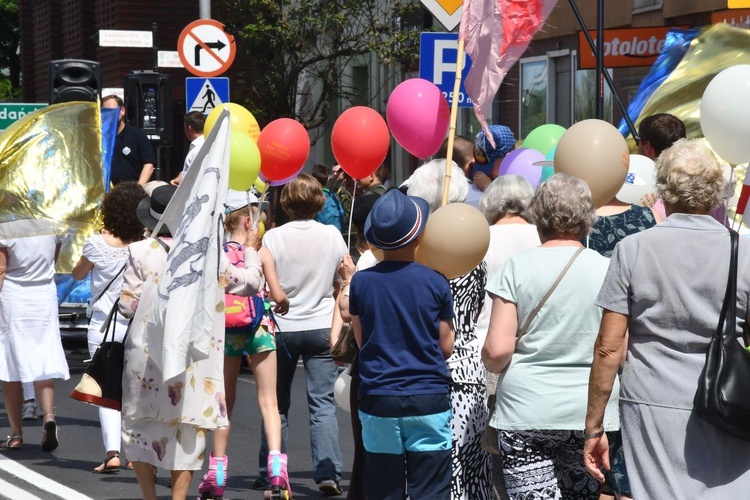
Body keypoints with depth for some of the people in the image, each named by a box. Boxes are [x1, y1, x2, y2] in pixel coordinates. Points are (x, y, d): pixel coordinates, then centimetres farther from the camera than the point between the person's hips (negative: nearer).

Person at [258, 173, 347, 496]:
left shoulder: (273, 238, -9)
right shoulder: (333, 236, -3)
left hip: (281, 328, -1)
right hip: (322, 327, 1)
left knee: (277, 404, 12)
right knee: (323, 402, 0)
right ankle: (328, 473, -9)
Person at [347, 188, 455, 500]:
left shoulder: (360, 283, -2)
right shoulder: (436, 283, -5)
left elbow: (361, 341, 7)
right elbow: (446, 346, 2)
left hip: (378, 402, 2)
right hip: (429, 401, -1)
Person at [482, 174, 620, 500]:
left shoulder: (516, 268, -4)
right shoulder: (607, 270, 0)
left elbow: (497, 350, -10)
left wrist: (492, 364, 13)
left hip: (525, 413, -2)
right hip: (588, 415, 2)